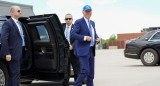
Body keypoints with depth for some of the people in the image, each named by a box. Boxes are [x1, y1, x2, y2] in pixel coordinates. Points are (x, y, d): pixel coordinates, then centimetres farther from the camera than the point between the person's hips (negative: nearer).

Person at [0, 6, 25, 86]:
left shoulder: (19, 23, 17)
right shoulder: (7, 23, -11)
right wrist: (7, 53, -22)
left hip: (19, 52, 9)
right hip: (13, 53, -9)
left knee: (12, 73, 14)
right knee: (15, 73, -6)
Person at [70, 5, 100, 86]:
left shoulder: (92, 23, 17)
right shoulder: (78, 22, -6)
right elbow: (72, 35, -15)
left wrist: (97, 38, 4)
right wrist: (84, 38, -22)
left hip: (91, 50, 7)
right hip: (83, 50, -7)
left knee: (91, 72, 8)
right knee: (85, 71, -15)